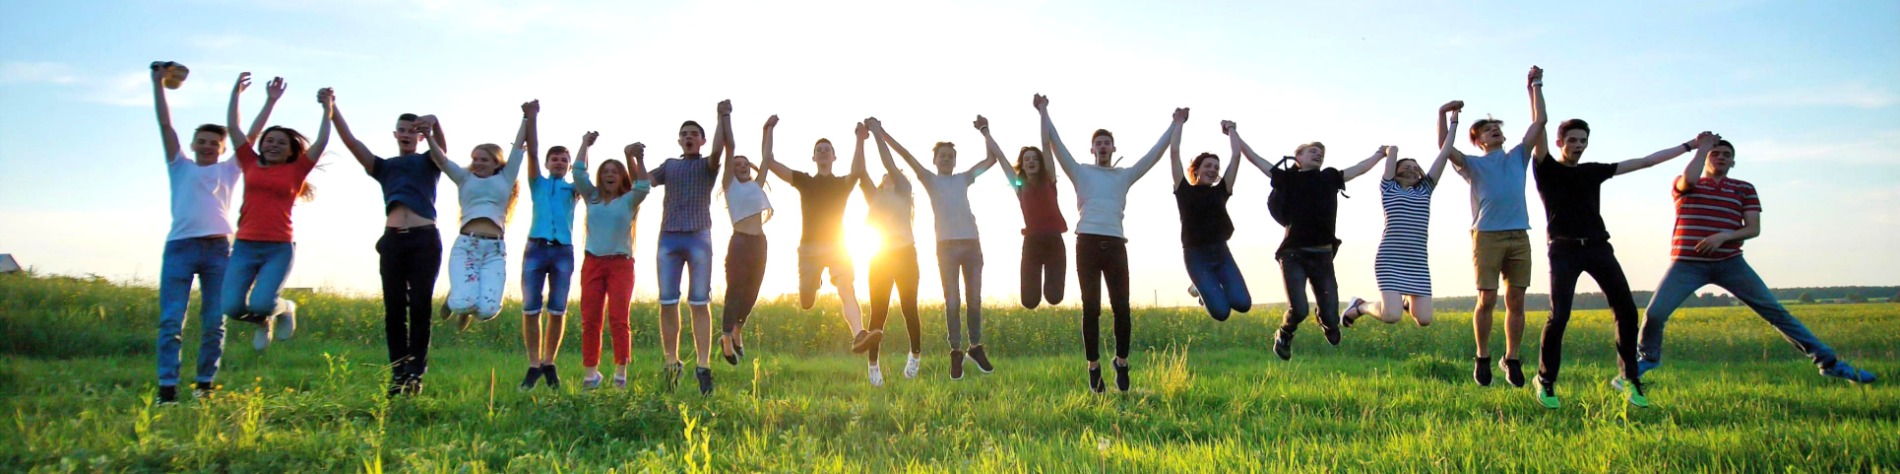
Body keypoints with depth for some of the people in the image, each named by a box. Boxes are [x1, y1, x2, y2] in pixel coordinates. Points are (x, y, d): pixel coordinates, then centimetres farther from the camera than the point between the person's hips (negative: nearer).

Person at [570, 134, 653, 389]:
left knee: (618, 319, -6)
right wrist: (585, 145, 7)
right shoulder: (592, 198, 15)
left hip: (621, 264, -2)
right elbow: (578, 173, 6)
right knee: (590, 319, -1)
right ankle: (591, 372, 2)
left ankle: (621, 371, -4)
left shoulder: (629, 201, 8)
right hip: (592, 263, 3)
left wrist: (638, 159, -18)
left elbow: (644, 187, -10)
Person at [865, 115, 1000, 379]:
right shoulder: (930, 179, 11)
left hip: (971, 243, 3)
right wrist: (880, 132, -5)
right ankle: (956, 351, 5)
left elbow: (994, 157, 16)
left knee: (974, 299, 6)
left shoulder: (964, 179, 17)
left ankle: (975, 348, 18)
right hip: (946, 245, -2)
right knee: (952, 301, -1)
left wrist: (985, 132, 10)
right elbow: (905, 155, 2)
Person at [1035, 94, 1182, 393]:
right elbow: (1055, 145, 6)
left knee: (1121, 307, -2)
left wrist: (1176, 124, 13)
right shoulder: (1080, 172, 13)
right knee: (1091, 309, -1)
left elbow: (1155, 154, 16)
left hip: (1115, 245, 2)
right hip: (1088, 244, -1)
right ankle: (1094, 367, 5)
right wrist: (1044, 113, 0)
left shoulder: (1125, 175, 18)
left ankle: (1121, 363, 13)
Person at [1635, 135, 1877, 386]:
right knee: (1654, 313, -15)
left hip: (1730, 264, 2)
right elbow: (1689, 179, -20)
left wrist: (1724, 236, -16)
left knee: (1775, 311, -2)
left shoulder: (1744, 189, 11)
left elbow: (1754, 228, 2)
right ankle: (1648, 357, 13)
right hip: (1687, 264, -2)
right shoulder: (1684, 186, 6)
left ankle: (1828, 361, 6)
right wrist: (1702, 148, -7)